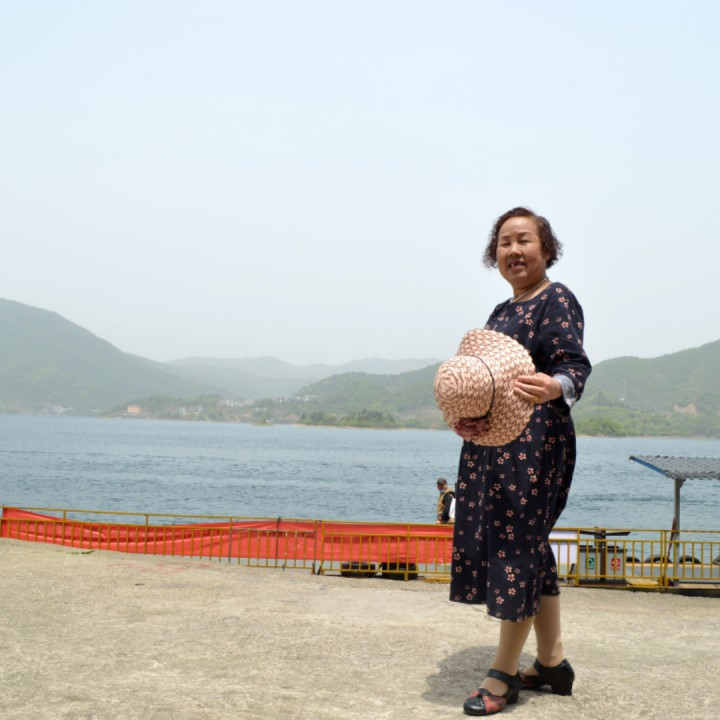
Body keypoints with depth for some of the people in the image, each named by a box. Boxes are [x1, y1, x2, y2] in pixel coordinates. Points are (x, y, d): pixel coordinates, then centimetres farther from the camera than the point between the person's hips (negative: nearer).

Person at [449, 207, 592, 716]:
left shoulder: (556, 301, -6)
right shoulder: (502, 312, 19)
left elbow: (575, 364, -17)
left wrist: (556, 387, -40)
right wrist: (464, 417, 2)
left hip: (535, 443, -9)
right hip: (491, 444, 9)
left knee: (519, 545, -5)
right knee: (531, 550, 12)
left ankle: (504, 674, 4)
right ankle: (552, 662, 22)